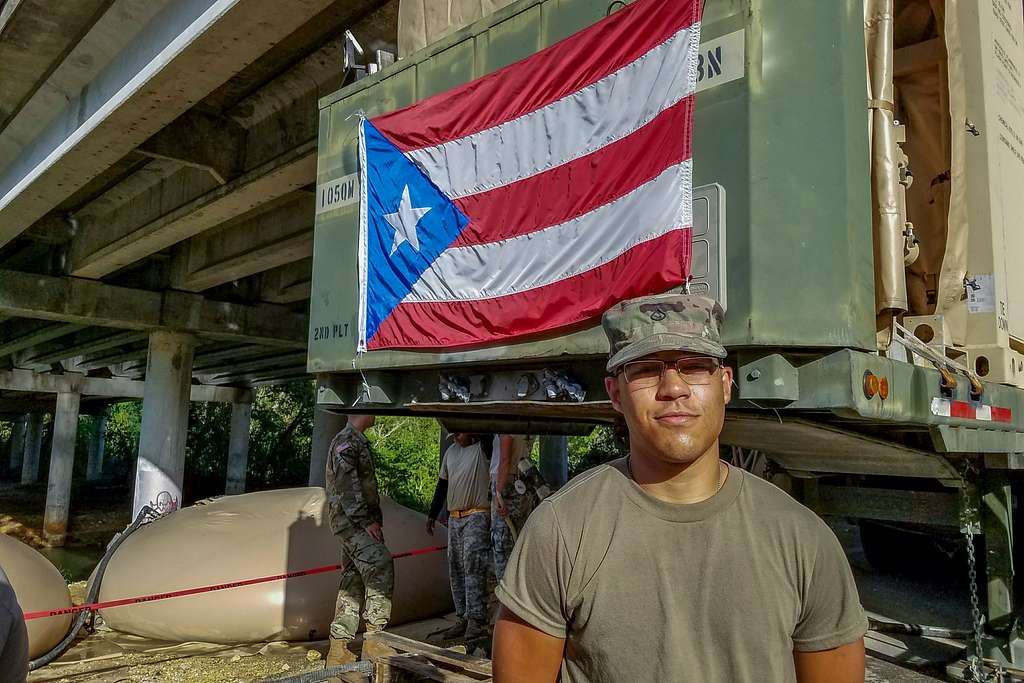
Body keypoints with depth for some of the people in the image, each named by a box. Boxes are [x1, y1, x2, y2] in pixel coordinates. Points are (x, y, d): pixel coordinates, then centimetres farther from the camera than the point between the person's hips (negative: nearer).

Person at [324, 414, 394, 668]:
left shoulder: (359, 441, 21)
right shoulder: (346, 441, -10)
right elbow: (346, 485, -19)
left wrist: (376, 520, 20)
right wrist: (366, 521, -20)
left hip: (359, 523, 10)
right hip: (350, 521, -10)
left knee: (353, 581, 9)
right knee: (380, 566, -18)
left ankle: (340, 648, 13)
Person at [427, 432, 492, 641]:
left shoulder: (483, 447, -5)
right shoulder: (451, 452, 15)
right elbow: (442, 484, 20)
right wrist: (432, 514, 20)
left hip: (477, 516, -7)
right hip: (454, 517, 7)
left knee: (473, 567, -14)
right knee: (456, 570, 8)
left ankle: (477, 622, -11)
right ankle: (464, 620, 16)